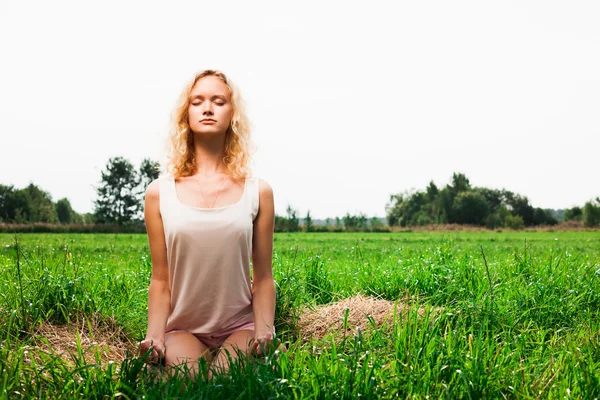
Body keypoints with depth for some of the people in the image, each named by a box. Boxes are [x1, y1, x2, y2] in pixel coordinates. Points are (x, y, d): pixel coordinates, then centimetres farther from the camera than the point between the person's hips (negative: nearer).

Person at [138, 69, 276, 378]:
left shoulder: (258, 192, 1)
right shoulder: (160, 193, 1)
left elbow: (263, 279, 3)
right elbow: (160, 280, 4)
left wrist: (264, 334, -12)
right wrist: (154, 337, -11)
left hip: (240, 329, 1)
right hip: (183, 330, 0)